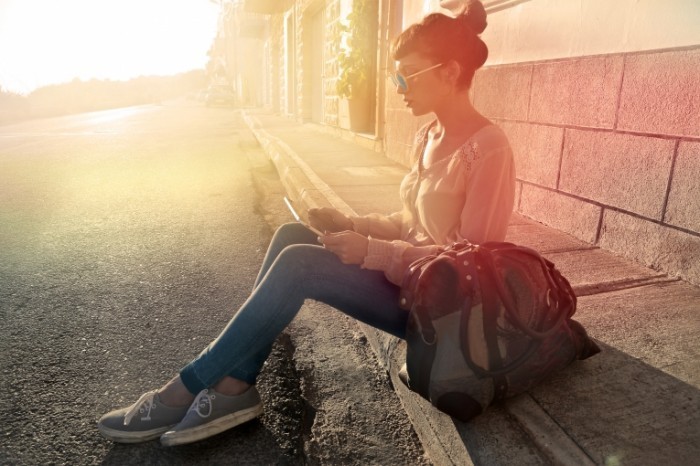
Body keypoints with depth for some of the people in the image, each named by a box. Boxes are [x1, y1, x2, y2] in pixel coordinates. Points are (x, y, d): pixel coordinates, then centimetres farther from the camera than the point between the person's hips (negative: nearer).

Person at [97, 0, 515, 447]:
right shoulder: (430, 136, 10)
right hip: (408, 274, 8)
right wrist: (353, 225, -2)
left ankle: (186, 389, -7)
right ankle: (234, 386, -7)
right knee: (292, 235, -8)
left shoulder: (487, 147, -16)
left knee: (299, 263, -24)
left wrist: (371, 251, -24)